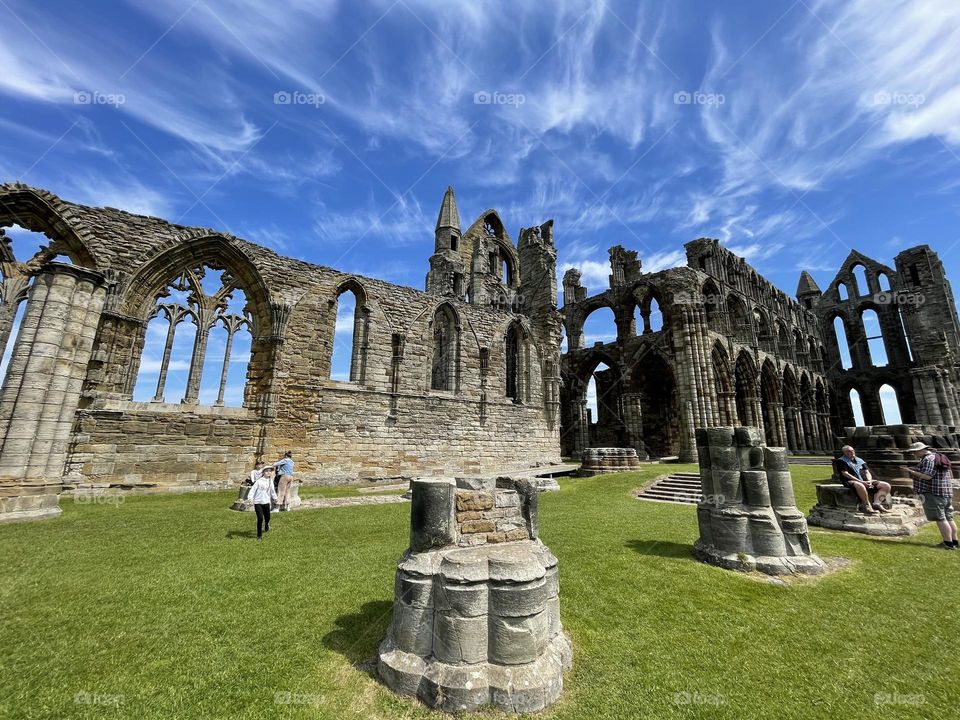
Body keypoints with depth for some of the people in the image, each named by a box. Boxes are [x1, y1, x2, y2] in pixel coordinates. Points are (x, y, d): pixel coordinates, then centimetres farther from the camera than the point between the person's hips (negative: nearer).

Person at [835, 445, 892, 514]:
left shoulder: (860, 460, 23)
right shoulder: (841, 461, 1)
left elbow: (867, 472, 15)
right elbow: (845, 474, -9)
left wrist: (869, 481, -7)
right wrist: (861, 481, -15)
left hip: (865, 481, 8)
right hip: (851, 481, -8)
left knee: (886, 485, -9)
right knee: (860, 485, -41)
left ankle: (876, 503, -19)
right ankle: (868, 506, -25)